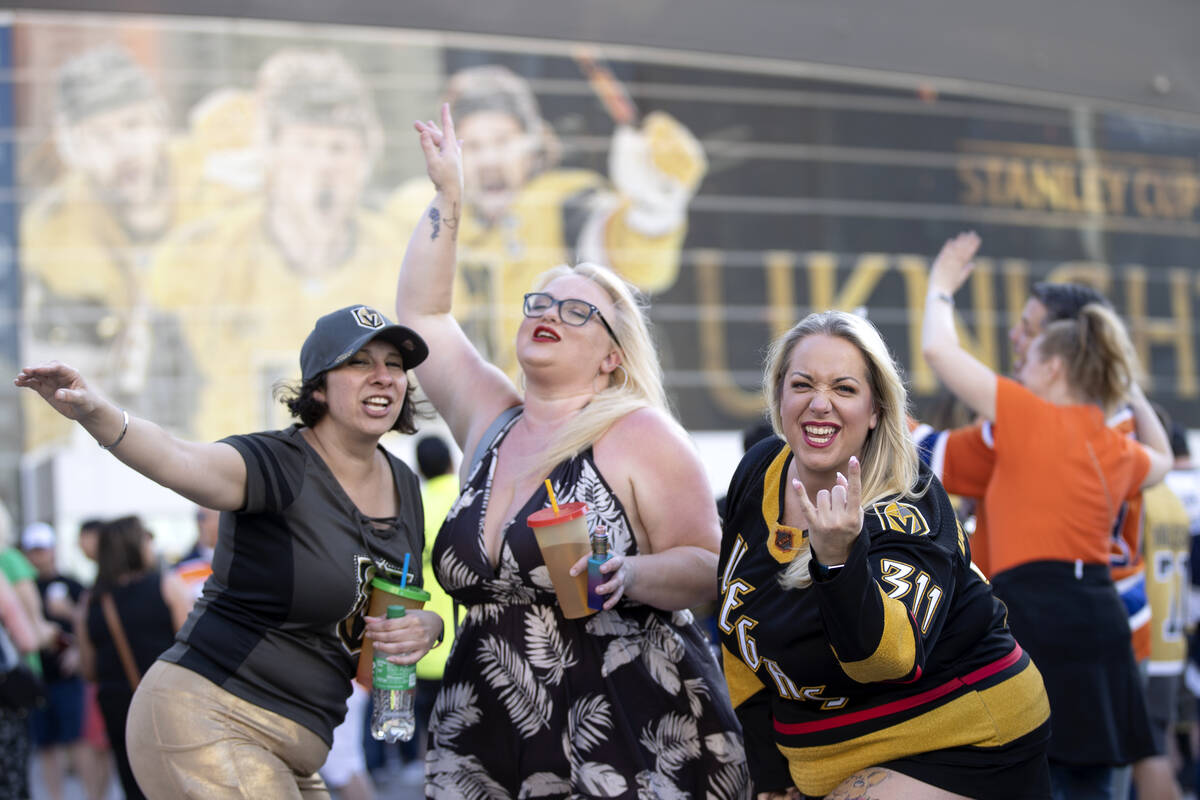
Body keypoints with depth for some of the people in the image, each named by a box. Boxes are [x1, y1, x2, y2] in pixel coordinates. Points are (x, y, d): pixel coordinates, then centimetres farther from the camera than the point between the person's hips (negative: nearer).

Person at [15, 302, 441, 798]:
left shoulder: (402, 484, 9)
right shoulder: (281, 465, -14)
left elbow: (416, 597, 21)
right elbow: (180, 462, -35)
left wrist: (426, 626, -4)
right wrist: (96, 415, -55)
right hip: (206, 724, -8)